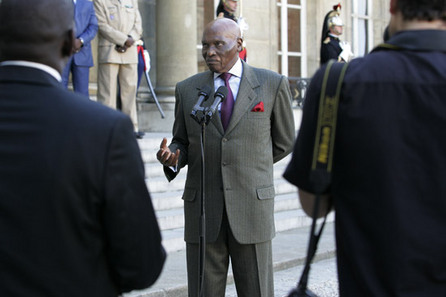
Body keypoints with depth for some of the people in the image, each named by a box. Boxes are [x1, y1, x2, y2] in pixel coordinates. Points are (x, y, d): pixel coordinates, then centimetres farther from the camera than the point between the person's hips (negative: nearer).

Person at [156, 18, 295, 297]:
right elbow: (183, 143, 14)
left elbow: (284, 142, 11)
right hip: (203, 209, 2)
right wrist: (172, 158, -9)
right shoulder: (187, 89, 6)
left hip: (252, 207, -1)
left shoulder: (272, 84, 0)